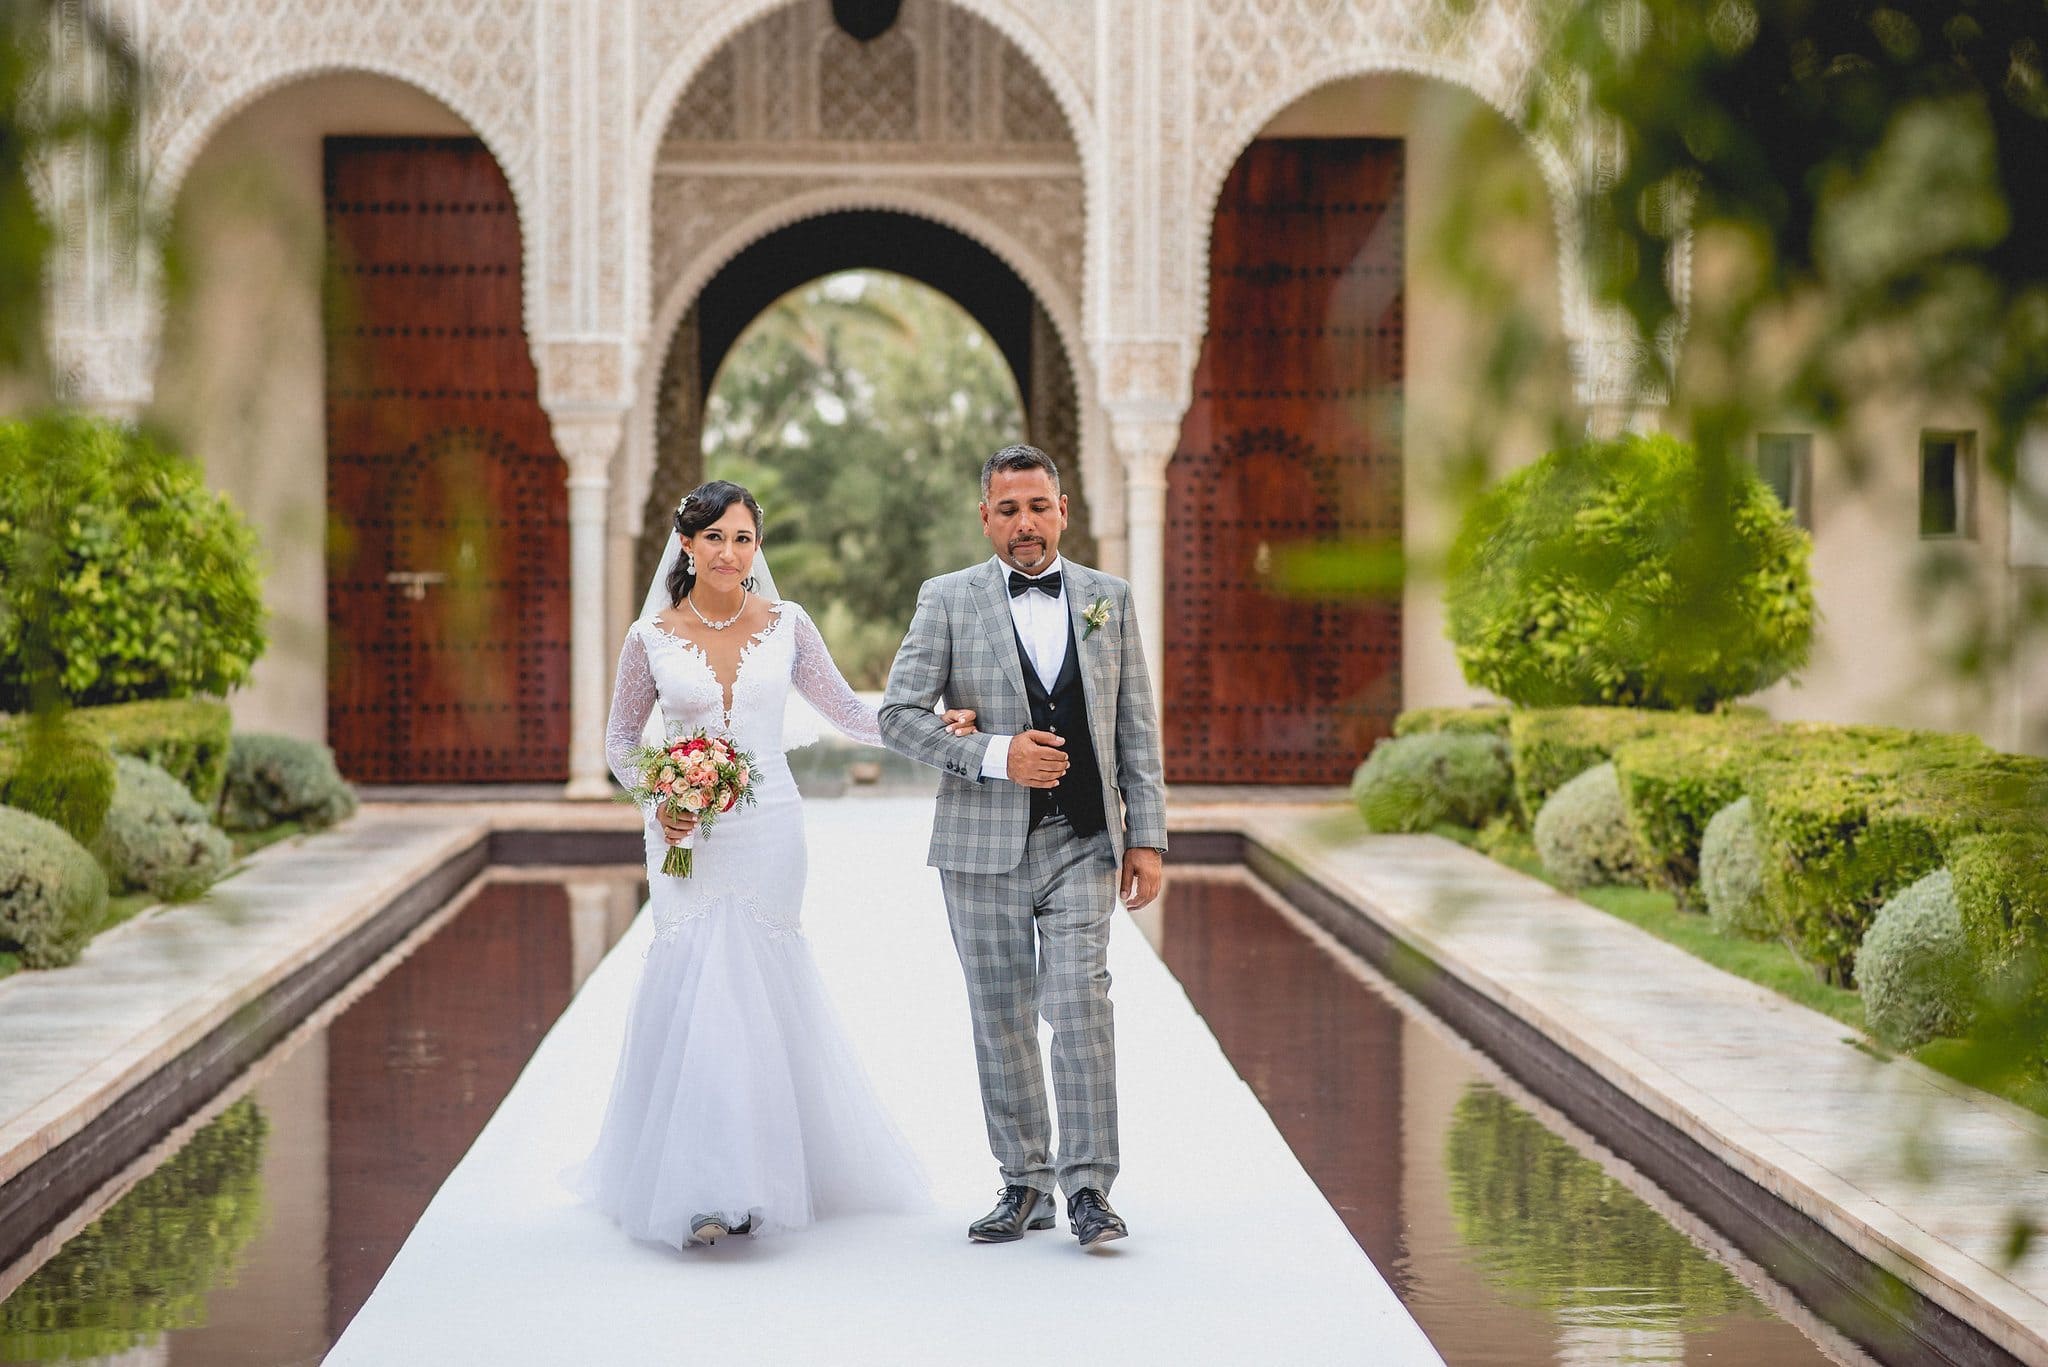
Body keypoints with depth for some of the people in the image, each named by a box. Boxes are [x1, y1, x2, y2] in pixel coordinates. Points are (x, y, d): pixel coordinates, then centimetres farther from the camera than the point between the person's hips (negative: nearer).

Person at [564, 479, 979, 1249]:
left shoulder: (787, 626, 2)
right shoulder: (652, 638, 1)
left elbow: (848, 712, 6)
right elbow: (621, 736, 11)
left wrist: (934, 725, -7)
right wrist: (656, 800, -7)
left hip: (769, 832, 1)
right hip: (687, 838, 0)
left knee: (758, 993, 2)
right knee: (698, 990, -7)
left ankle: (752, 1178, 14)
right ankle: (699, 1191, -2)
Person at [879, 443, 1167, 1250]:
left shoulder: (1108, 599, 8)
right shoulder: (947, 601, 2)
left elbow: (1136, 726, 8)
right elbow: (898, 714, -4)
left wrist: (1147, 836, 2)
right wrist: (994, 756, -16)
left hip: (1083, 842, 0)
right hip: (983, 846, 0)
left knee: (1081, 1008, -10)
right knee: (1001, 1019, 6)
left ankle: (1088, 1187, -4)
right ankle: (1025, 1185, 17)